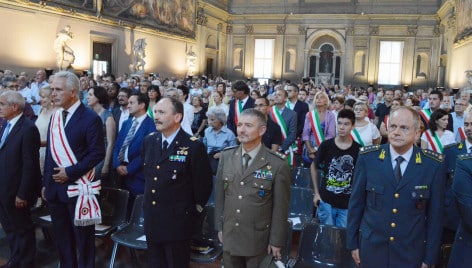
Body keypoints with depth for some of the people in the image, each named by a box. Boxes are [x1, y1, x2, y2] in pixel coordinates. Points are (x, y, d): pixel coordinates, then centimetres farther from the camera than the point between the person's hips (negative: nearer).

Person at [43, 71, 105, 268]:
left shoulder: (90, 118, -12)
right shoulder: (55, 116, 11)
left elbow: (98, 153, -15)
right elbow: (50, 151, 15)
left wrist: (71, 172, -18)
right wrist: (46, 183, 12)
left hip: (77, 186, -7)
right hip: (55, 186, 7)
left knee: (83, 237, 7)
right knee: (61, 237, 17)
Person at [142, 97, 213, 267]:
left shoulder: (193, 146, -17)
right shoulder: (149, 141, 3)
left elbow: (204, 183, -10)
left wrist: (194, 211, -2)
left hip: (177, 223, -6)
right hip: (151, 220, 6)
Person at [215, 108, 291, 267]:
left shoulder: (278, 164, -14)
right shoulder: (226, 156, -2)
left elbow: (280, 207, -9)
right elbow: (219, 195, 6)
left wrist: (276, 241, -6)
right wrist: (219, 226, 7)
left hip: (259, 241, -3)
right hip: (229, 237, 4)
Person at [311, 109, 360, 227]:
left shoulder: (358, 150, -4)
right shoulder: (326, 145, -5)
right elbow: (314, 167, 8)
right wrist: (316, 193, 6)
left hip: (347, 204, 1)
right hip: (326, 201, 0)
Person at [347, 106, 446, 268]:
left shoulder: (434, 164, -9)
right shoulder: (368, 157, -9)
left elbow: (435, 214, -3)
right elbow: (356, 202, -2)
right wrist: (353, 243, 1)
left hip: (411, 253, 0)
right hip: (371, 248, 1)